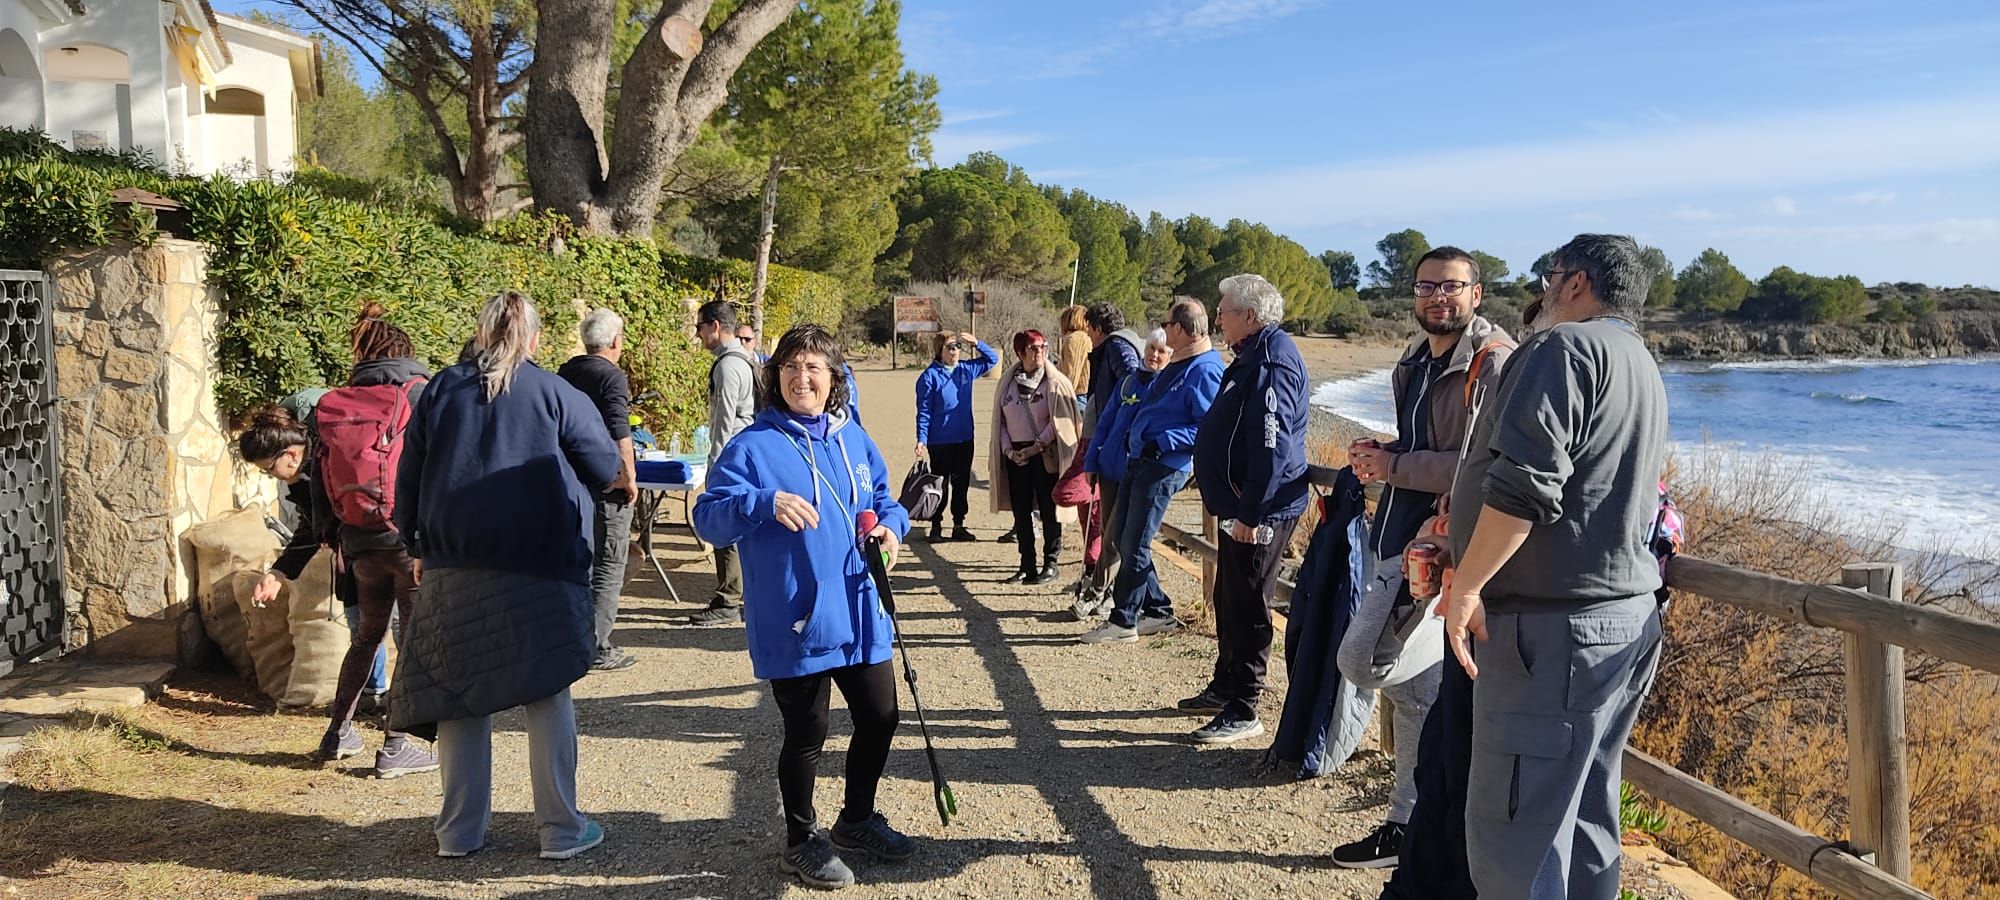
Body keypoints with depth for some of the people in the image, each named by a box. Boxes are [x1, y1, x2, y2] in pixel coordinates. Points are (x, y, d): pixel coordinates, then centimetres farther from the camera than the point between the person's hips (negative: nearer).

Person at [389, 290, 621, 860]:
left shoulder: (441, 390, 7)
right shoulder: (555, 394, -3)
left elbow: (409, 478, 11)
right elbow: (606, 468, 1)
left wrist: (417, 546, 21)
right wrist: (570, 494, 22)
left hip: (453, 568, 3)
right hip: (539, 571, -3)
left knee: (461, 695, 10)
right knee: (548, 696, 4)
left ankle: (460, 829, 16)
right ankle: (561, 829, 7)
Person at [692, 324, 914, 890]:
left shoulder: (853, 439, 8)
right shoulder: (753, 446, -9)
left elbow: (882, 499, 19)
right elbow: (709, 517, -15)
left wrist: (890, 526, -4)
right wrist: (766, 504, -32)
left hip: (859, 614, 6)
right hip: (795, 624, -6)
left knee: (880, 718, 15)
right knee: (806, 734, 5)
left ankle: (858, 819, 39)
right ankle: (802, 840, 28)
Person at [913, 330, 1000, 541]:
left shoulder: (967, 369, 5)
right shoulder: (930, 376, -9)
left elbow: (993, 359, 16)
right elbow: (924, 410, -8)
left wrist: (977, 343, -2)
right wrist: (921, 439, -13)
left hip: (965, 439, 5)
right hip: (940, 442, -5)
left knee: (962, 483, 11)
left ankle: (959, 526, 20)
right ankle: (936, 526, 16)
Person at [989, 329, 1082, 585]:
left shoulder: (1055, 382, -3)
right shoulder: (1007, 382, 9)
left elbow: (1059, 420, -8)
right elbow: (1000, 420, 11)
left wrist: (1037, 446, -14)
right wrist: (1008, 450, -1)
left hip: (1045, 455, -4)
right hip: (1015, 455, 4)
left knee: (1048, 510, -1)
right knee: (1021, 512, 7)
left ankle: (1051, 563, 11)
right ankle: (1027, 566, 15)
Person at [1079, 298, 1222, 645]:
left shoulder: (1204, 371, -15)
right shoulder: (1174, 365, 17)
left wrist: (1163, 442, -25)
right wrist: (1121, 444, 24)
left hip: (1164, 467, -10)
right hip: (1139, 460, 10)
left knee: (1135, 545, -5)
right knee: (1123, 538, 12)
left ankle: (1123, 622, 5)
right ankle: (1159, 611, 22)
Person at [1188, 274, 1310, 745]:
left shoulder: (1273, 360, -19)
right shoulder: (1252, 356, 15)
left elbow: (1272, 445, -26)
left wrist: (1249, 513, -25)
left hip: (1260, 512, -10)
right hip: (1239, 504, 10)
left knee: (1247, 608, -3)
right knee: (1229, 601, 20)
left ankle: (1242, 712, 6)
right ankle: (1225, 686, 34)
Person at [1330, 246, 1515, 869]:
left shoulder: (1494, 363, -12)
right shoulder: (1415, 362, 17)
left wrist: (1395, 467, -17)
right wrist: (1379, 457, 6)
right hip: (1399, 536, 9)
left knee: (1363, 660, -12)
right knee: (1418, 687, 12)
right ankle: (1410, 825, 21)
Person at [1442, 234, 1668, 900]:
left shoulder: (1567, 346, -10)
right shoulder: (1644, 369, 22)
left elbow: (1524, 484, -22)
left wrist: (1465, 585, -16)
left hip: (1555, 625, -10)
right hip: (1628, 614, 10)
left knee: (1513, 830, -7)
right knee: (1585, 826, 16)